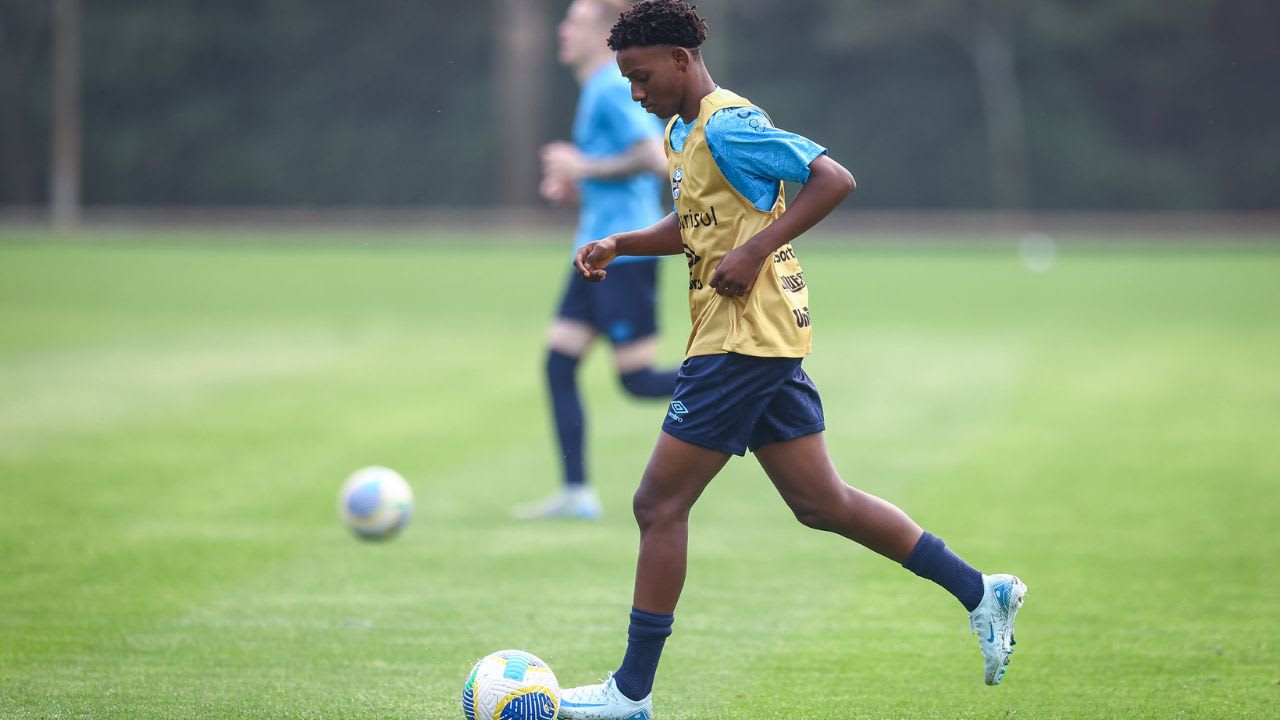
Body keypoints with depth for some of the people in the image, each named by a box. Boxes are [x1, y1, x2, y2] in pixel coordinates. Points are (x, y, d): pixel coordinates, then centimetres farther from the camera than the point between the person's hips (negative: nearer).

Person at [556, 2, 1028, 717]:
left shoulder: (727, 127, -15)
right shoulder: (682, 130, 15)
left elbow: (835, 179, -20)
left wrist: (756, 251, -22)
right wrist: (619, 245, 13)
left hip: (743, 340, -10)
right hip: (766, 338, 10)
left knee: (660, 503, -5)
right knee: (821, 502, 12)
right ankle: (981, 592, 16)